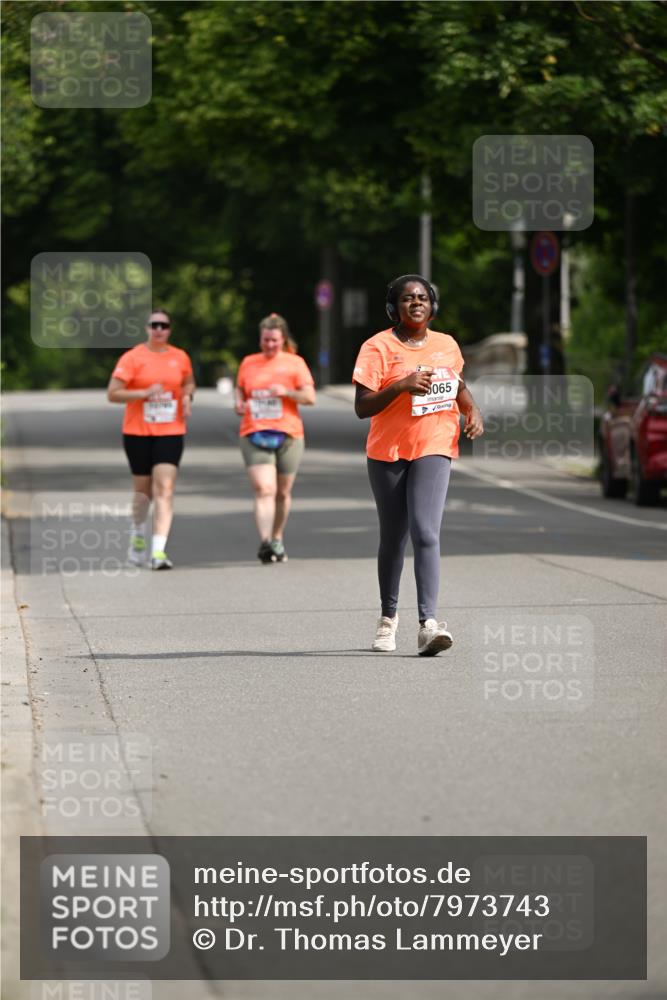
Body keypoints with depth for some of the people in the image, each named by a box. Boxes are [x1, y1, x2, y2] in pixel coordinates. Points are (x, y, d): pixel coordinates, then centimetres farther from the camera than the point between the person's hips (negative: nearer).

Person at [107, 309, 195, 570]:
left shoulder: (180, 358, 6)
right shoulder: (132, 358, -5)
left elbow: (189, 383, 25)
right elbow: (113, 393, -10)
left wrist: (187, 396, 2)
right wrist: (145, 393, -21)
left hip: (170, 433, 1)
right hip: (137, 432, -1)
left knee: (164, 489, -13)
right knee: (143, 489, 9)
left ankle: (158, 551, -18)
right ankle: (138, 537, 38)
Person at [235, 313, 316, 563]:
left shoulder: (294, 363, 5)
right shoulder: (248, 363, 11)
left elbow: (310, 397, 1)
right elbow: (240, 391, 23)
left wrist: (286, 392, -16)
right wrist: (239, 404, 1)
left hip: (288, 435, 0)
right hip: (254, 436, 0)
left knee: (283, 493, 9)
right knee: (264, 489, -17)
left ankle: (277, 540, 28)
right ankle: (265, 542, -28)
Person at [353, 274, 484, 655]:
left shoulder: (447, 345, 8)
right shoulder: (378, 347, -5)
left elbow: (459, 386, 27)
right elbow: (362, 407, -11)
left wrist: (473, 411, 8)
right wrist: (402, 385, -23)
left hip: (434, 450, 1)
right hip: (388, 452, -1)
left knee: (426, 533, -17)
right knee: (393, 538, 10)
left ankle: (428, 624, -25)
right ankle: (389, 617, 32)